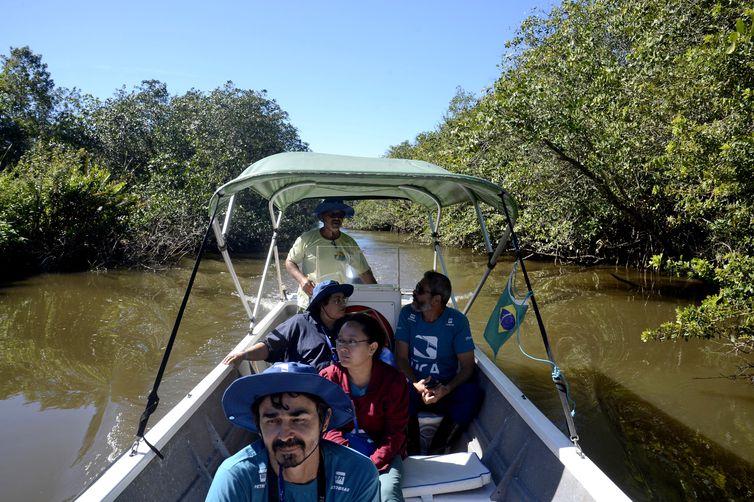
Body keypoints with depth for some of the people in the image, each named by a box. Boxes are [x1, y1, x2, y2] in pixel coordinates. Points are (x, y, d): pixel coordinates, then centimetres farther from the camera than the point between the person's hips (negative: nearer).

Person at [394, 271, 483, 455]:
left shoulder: (457, 321, -7)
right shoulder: (407, 314, -2)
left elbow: (467, 366, -7)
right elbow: (401, 357, -3)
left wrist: (447, 389, -26)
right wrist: (416, 385, -22)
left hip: (445, 389, 0)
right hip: (414, 386, 0)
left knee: (473, 393, -30)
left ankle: (434, 454, -15)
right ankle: (412, 453, -9)